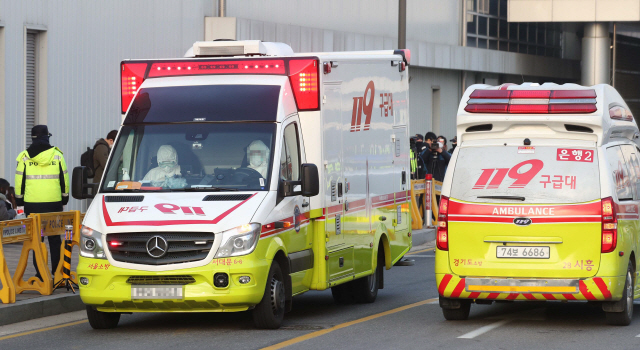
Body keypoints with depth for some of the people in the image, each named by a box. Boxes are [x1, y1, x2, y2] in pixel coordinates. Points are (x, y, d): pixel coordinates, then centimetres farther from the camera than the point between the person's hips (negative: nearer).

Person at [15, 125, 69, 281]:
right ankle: (57, 271, 11)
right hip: (54, 203, 1)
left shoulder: (24, 157, 0)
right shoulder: (57, 155, 3)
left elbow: (19, 182, 2)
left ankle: (40, 273, 0)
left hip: (32, 203, -1)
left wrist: (19, 201, 10)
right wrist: (64, 199, 16)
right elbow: (64, 180, 6)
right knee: (55, 238, 10)